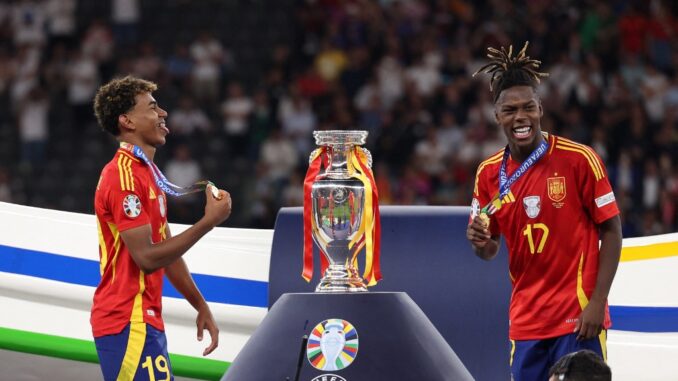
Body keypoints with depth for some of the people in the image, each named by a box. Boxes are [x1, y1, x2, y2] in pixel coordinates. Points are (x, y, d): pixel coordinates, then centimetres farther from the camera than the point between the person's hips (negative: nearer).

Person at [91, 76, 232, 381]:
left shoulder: (147, 172, 18)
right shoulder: (124, 176, -15)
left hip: (145, 320, 10)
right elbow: (147, 257, -20)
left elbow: (168, 252, 22)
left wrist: (201, 306, 21)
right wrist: (209, 221, -18)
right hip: (128, 322, -10)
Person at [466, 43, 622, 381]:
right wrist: (480, 241, -12)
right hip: (525, 322, 5)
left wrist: (597, 302, -13)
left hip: (578, 317, -4)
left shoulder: (579, 159, -9)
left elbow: (611, 231, -5)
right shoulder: (489, 173, 4)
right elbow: (489, 251, 13)